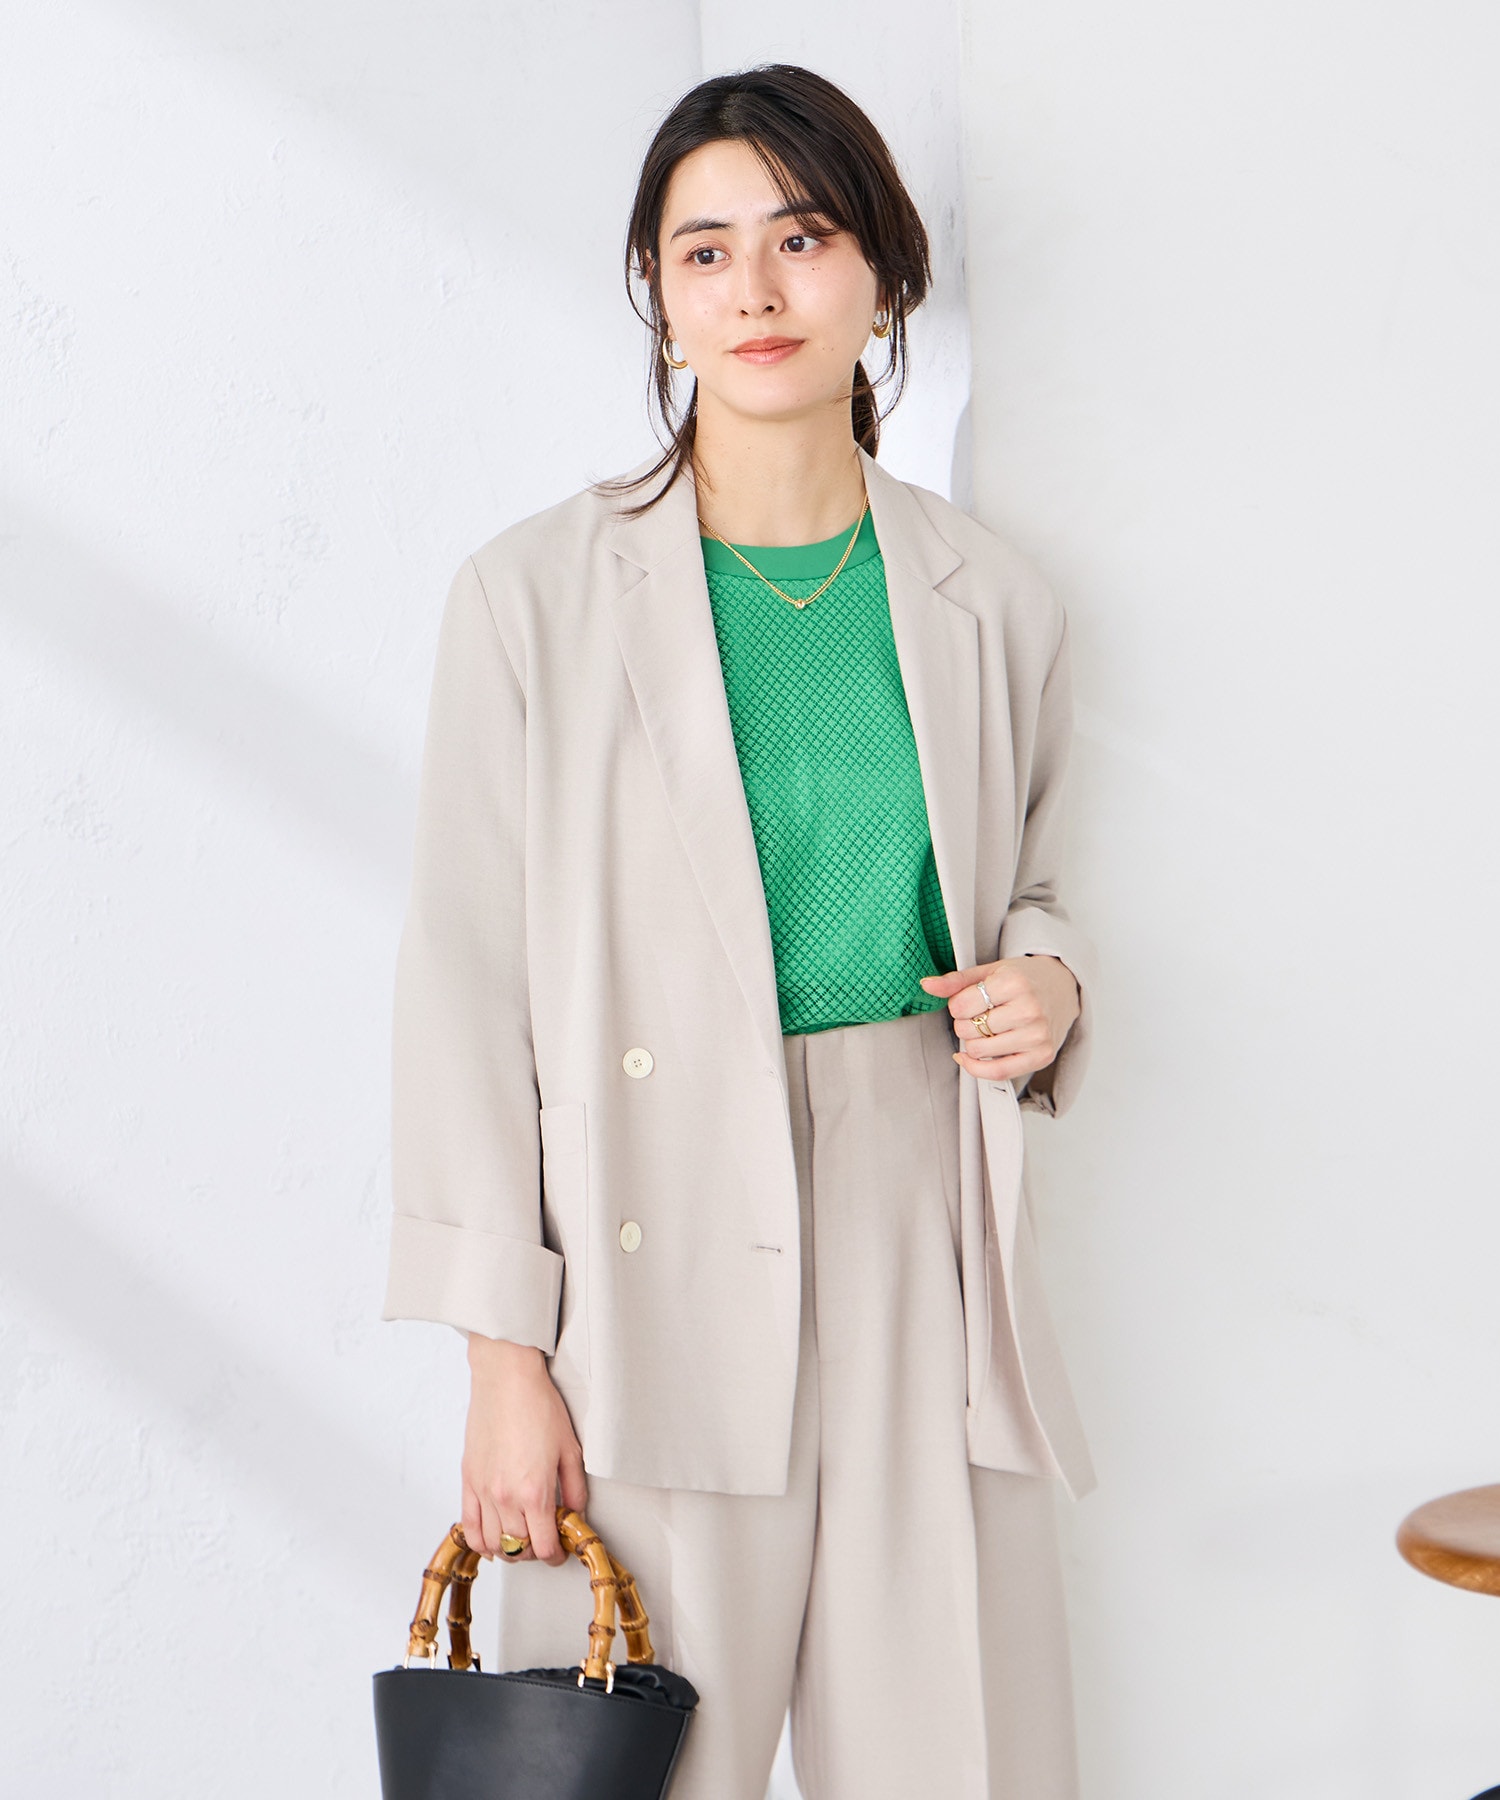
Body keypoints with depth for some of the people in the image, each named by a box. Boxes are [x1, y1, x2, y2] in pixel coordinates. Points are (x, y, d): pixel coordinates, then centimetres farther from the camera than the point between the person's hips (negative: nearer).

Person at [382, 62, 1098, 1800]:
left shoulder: (989, 602, 6)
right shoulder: (536, 595, -5)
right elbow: (468, 983, -5)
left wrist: (1044, 981, -4)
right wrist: (502, 1359, -7)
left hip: (924, 1226, 3)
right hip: (659, 1249, -3)